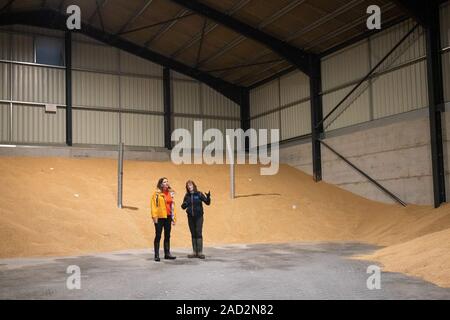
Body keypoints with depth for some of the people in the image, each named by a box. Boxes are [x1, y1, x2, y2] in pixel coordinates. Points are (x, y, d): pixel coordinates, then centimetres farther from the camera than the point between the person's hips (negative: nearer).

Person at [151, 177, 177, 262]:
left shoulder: (170, 193, 11)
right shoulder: (157, 193, -5)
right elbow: (154, 205, -9)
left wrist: (174, 217, 12)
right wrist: (154, 216, -16)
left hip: (168, 217, 6)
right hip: (159, 217, -5)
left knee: (167, 236, 10)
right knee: (158, 236, -1)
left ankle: (167, 254, 18)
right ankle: (156, 255, 2)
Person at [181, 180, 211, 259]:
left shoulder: (199, 194, -4)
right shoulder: (187, 196, 6)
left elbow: (207, 202, -6)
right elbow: (183, 207, 9)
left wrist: (208, 197, -25)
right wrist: (183, 205, -14)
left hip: (199, 217, -4)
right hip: (190, 217, 4)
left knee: (198, 234, -6)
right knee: (193, 234, 8)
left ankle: (200, 252, -3)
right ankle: (195, 252, 12)